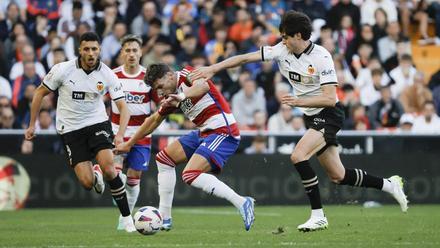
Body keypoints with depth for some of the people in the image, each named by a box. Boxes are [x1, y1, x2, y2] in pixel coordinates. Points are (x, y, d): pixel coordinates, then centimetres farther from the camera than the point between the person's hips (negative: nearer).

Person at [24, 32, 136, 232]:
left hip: (97, 123, 0)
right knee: (87, 183, -12)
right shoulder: (63, 70, -12)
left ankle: (127, 217, -10)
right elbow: (40, 92, 2)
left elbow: (123, 107, -9)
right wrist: (32, 124, 4)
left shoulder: (107, 75, -10)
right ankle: (95, 174, 30)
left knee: (108, 167, -24)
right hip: (70, 129, 0)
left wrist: (120, 135, -25)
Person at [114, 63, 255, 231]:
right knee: (163, 158, 14)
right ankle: (164, 219, 16)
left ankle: (242, 203, -24)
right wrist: (129, 144, 32)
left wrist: (182, 96, -50)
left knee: (190, 176, -24)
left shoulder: (187, 75, -10)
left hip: (223, 132, -10)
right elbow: (154, 120, 28)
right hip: (204, 133, 10)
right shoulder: (172, 96, 15)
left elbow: (203, 86, -33)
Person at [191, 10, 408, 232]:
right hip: (311, 116, 7)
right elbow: (245, 58, -3)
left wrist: (300, 102, -35)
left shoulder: (321, 57, -20)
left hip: (328, 114, -7)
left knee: (298, 156, -26)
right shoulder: (282, 51, -3)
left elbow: (330, 99, -24)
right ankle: (389, 184, 29)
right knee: (337, 176, 9)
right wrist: (212, 69, -8)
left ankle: (318, 216, -19)